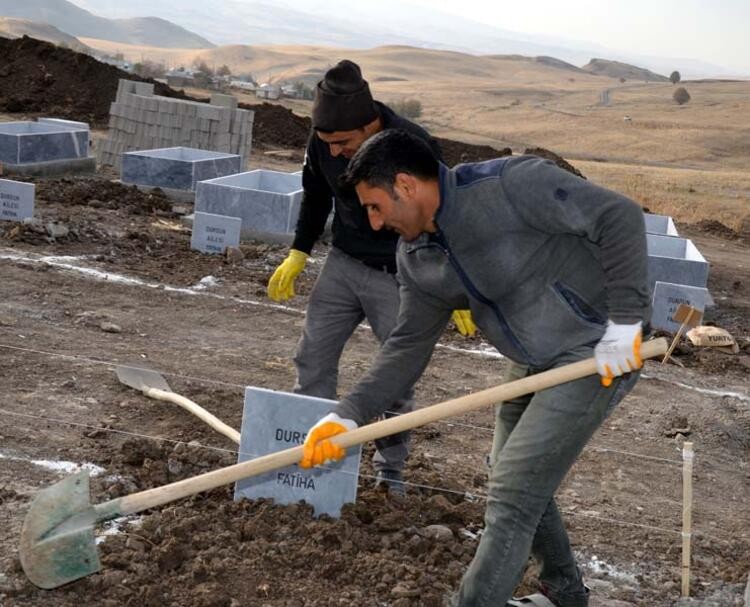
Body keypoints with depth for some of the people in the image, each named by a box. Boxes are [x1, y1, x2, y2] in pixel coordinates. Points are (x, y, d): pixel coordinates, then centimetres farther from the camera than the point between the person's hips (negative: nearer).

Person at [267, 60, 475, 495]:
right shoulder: (322, 143, -13)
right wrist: (299, 253, 4)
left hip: (402, 276, -4)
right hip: (344, 264, 5)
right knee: (314, 358, 3)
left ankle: (391, 470, 17)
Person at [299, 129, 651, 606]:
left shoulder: (510, 184, -25)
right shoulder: (416, 258, 1)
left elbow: (619, 216, -25)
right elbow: (409, 347, 1)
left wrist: (624, 322, -26)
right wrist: (349, 414, -12)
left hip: (599, 353, -9)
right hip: (536, 365, 9)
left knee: (511, 496, -8)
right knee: (523, 485, 21)